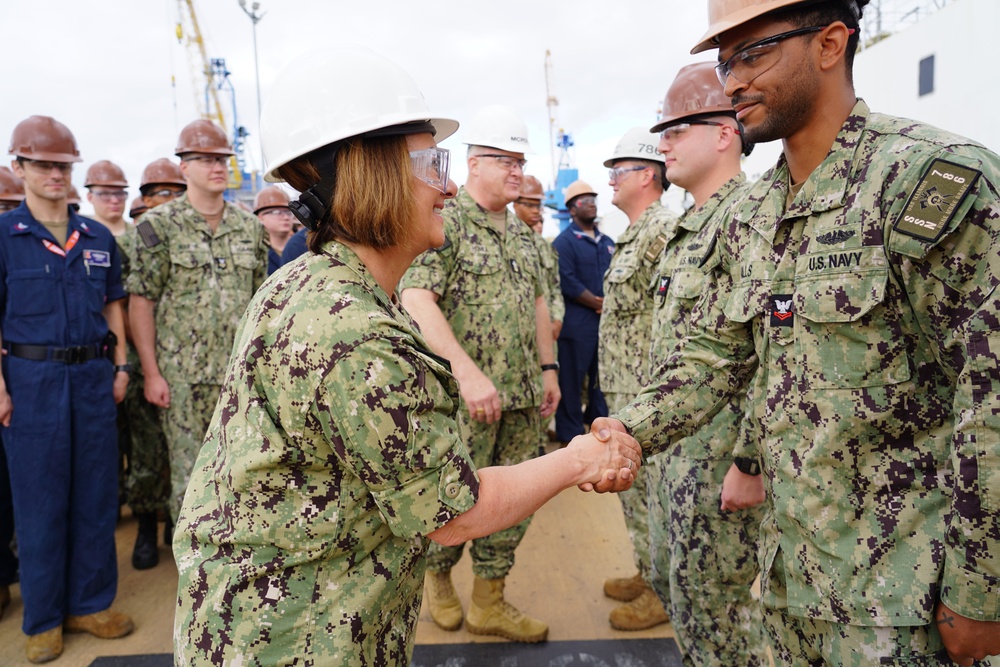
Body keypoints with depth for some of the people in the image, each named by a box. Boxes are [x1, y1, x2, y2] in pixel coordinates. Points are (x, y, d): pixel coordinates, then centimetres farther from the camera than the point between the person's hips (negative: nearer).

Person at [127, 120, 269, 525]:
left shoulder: (249, 226, 9)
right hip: (182, 374, -3)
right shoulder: (159, 226, -3)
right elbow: (140, 301, -5)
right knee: (188, 473, 5)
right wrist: (151, 372, -9)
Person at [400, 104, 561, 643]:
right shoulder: (445, 222, -10)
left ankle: (489, 603, 28)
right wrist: (467, 371, -28)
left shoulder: (521, 232, 14)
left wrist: (548, 367, 14)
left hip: (524, 395, 7)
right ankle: (437, 577, 35)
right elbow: (415, 299, -22)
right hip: (465, 396, -7)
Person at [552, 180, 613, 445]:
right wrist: (599, 305, -12)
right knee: (572, 378, 0)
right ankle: (570, 433, 10)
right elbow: (568, 282, -15)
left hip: (607, 320, 6)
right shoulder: (564, 241, -5)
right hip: (577, 322, -6)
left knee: (602, 376, 14)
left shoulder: (607, 242, 16)